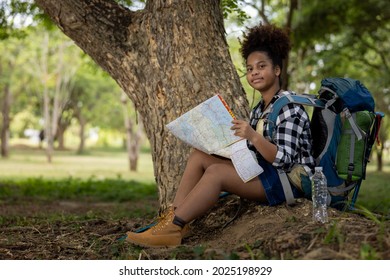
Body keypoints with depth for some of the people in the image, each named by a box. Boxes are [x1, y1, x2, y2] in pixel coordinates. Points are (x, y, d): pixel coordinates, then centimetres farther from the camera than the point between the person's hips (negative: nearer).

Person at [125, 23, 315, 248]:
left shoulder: (289, 107, -11)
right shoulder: (259, 109, 14)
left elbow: (284, 160, -20)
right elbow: (254, 154, 12)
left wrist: (253, 137, -34)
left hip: (291, 179, -9)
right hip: (263, 172, 9)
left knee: (215, 172, -27)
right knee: (200, 155, -2)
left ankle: (172, 229, -24)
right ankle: (172, 219, -14)